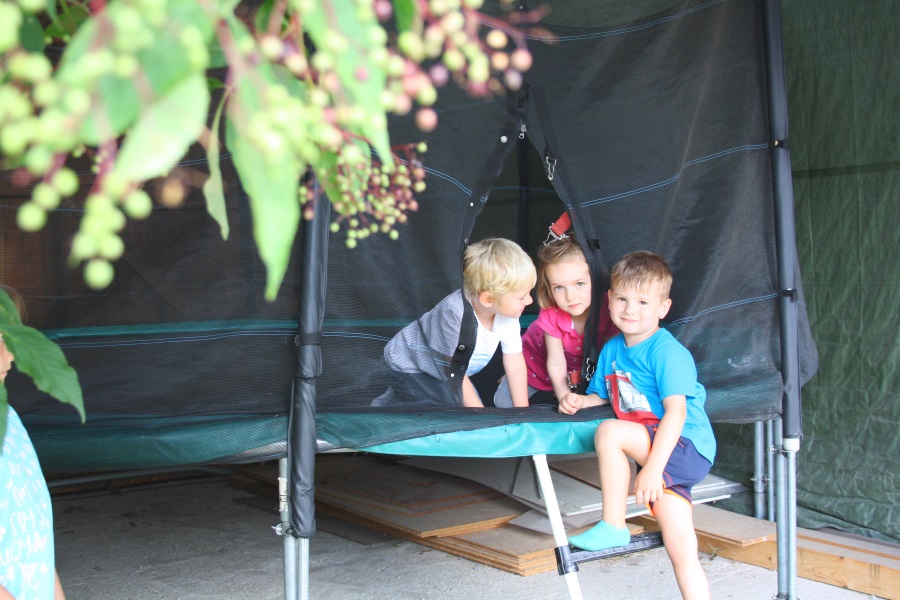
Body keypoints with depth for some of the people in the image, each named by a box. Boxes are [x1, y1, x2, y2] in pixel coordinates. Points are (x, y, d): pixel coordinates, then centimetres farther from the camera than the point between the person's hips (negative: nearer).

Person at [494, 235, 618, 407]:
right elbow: (556, 363, -28)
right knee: (504, 402, -3)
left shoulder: (606, 309, -32)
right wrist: (565, 397, -40)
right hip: (539, 363, -2)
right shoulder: (551, 315, -33)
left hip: (581, 370, 2)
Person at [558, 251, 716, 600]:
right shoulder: (612, 349, 10)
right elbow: (602, 396, 22)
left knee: (610, 432, -25)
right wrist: (580, 401, -2)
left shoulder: (666, 351, -14)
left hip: (686, 447, -7)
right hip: (656, 452, 7)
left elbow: (676, 413, -22)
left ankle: (613, 528, -13)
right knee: (680, 547, -1)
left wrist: (652, 468, -29)